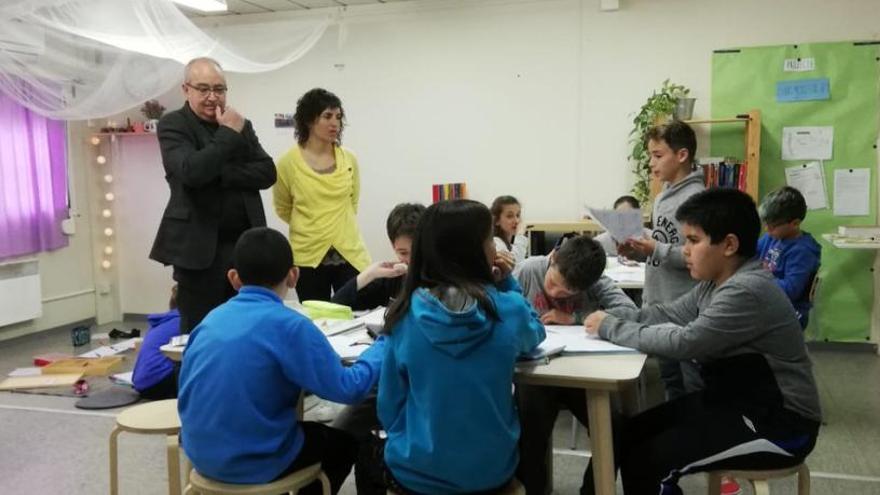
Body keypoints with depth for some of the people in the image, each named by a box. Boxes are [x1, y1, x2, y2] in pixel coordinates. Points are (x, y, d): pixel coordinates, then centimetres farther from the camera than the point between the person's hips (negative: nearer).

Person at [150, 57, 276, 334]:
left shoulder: (241, 125, 15)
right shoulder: (173, 125, -1)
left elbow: (267, 173, 1)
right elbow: (192, 171, -20)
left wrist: (220, 174, -11)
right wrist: (228, 134, -13)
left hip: (245, 243, 5)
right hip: (200, 248, -4)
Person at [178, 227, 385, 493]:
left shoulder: (212, 318, 1)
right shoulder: (290, 325, -18)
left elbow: (186, 386, 12)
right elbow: (348, 388, -16)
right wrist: (385, 344, -2)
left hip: (201, 455, 6)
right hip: (253, 462, -6)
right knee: (346, 440, 21)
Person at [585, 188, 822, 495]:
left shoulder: (746, 291, -26)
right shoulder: (716, 282, 5)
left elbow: (683, 342, -29)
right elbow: (667, 314, 7)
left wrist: (611, 328, -19)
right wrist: (610, 316, -8)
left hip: (779, 423, -9)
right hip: (737, 401, 9)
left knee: (647, 459, -15)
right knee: (634, 434, 6)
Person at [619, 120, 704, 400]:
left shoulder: (697, 198, -15)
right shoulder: (662, 198, 12)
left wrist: (656, 250, -22)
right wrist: (638, 252, 2)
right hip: (660, 306, 9)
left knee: (693, 385, 4)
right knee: (670, 379, 20)